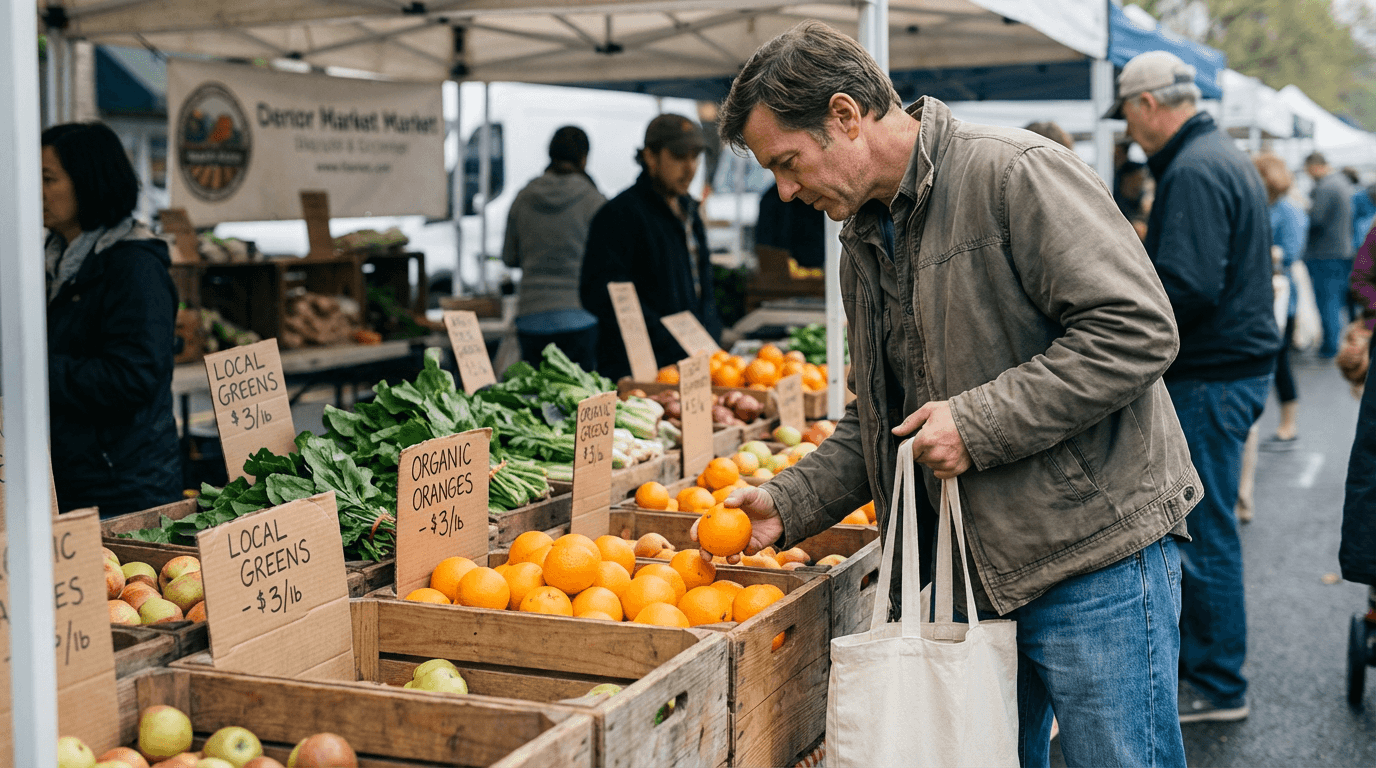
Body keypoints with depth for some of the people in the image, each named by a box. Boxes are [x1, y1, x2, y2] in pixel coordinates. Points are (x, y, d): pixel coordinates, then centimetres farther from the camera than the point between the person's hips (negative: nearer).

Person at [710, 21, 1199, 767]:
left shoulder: (1014, 173, -14)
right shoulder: (864, 242, 13)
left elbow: (1136, 330, -21)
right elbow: (878, 419, 18)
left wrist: (979, 423, -20)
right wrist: (789, 502, 4)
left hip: (1095, 555, -8)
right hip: (974, 570, 8)